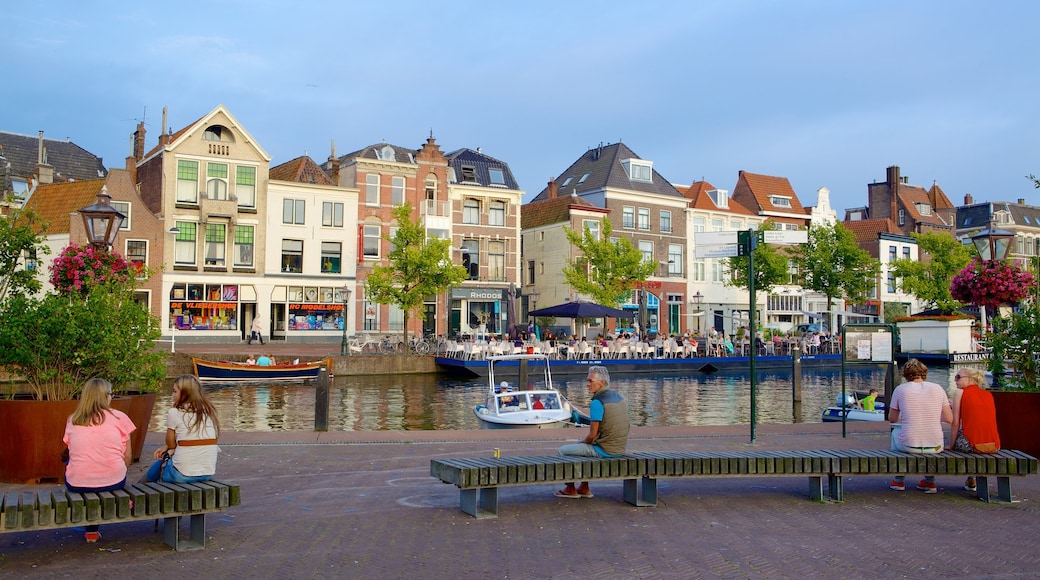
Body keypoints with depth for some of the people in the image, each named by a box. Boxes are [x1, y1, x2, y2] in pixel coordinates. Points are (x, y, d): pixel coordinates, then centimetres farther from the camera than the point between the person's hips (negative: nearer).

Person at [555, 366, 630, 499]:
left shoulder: (597, 402, -20)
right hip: (619, 448, 9)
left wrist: (582, 443, 4)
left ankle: (570, 489, 18)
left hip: (604, 450, -9)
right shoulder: (619, 398, 7)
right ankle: (584, 488, 31)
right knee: (583, 446, 33)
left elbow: (592, 435, -19)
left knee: (562, 451, 7)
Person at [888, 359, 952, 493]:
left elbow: (892, 419, 6)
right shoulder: (938, 389, 1)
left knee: (895, 432, 34)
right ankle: (930, 481, 35)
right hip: (935, 447, 2)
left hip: (908, 445, -2)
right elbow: (949, 418, 4)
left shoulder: (900, 389, -3)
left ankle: (898, 481, 37)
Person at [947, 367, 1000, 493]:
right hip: (994, 446, 5)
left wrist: (951, 446, 8)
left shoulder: (960, 393, 1)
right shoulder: (989, 394, 15)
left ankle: (971, 480, 30)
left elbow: (955, 423, -1)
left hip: (972, 445, -5)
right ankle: (971, 481, 37)